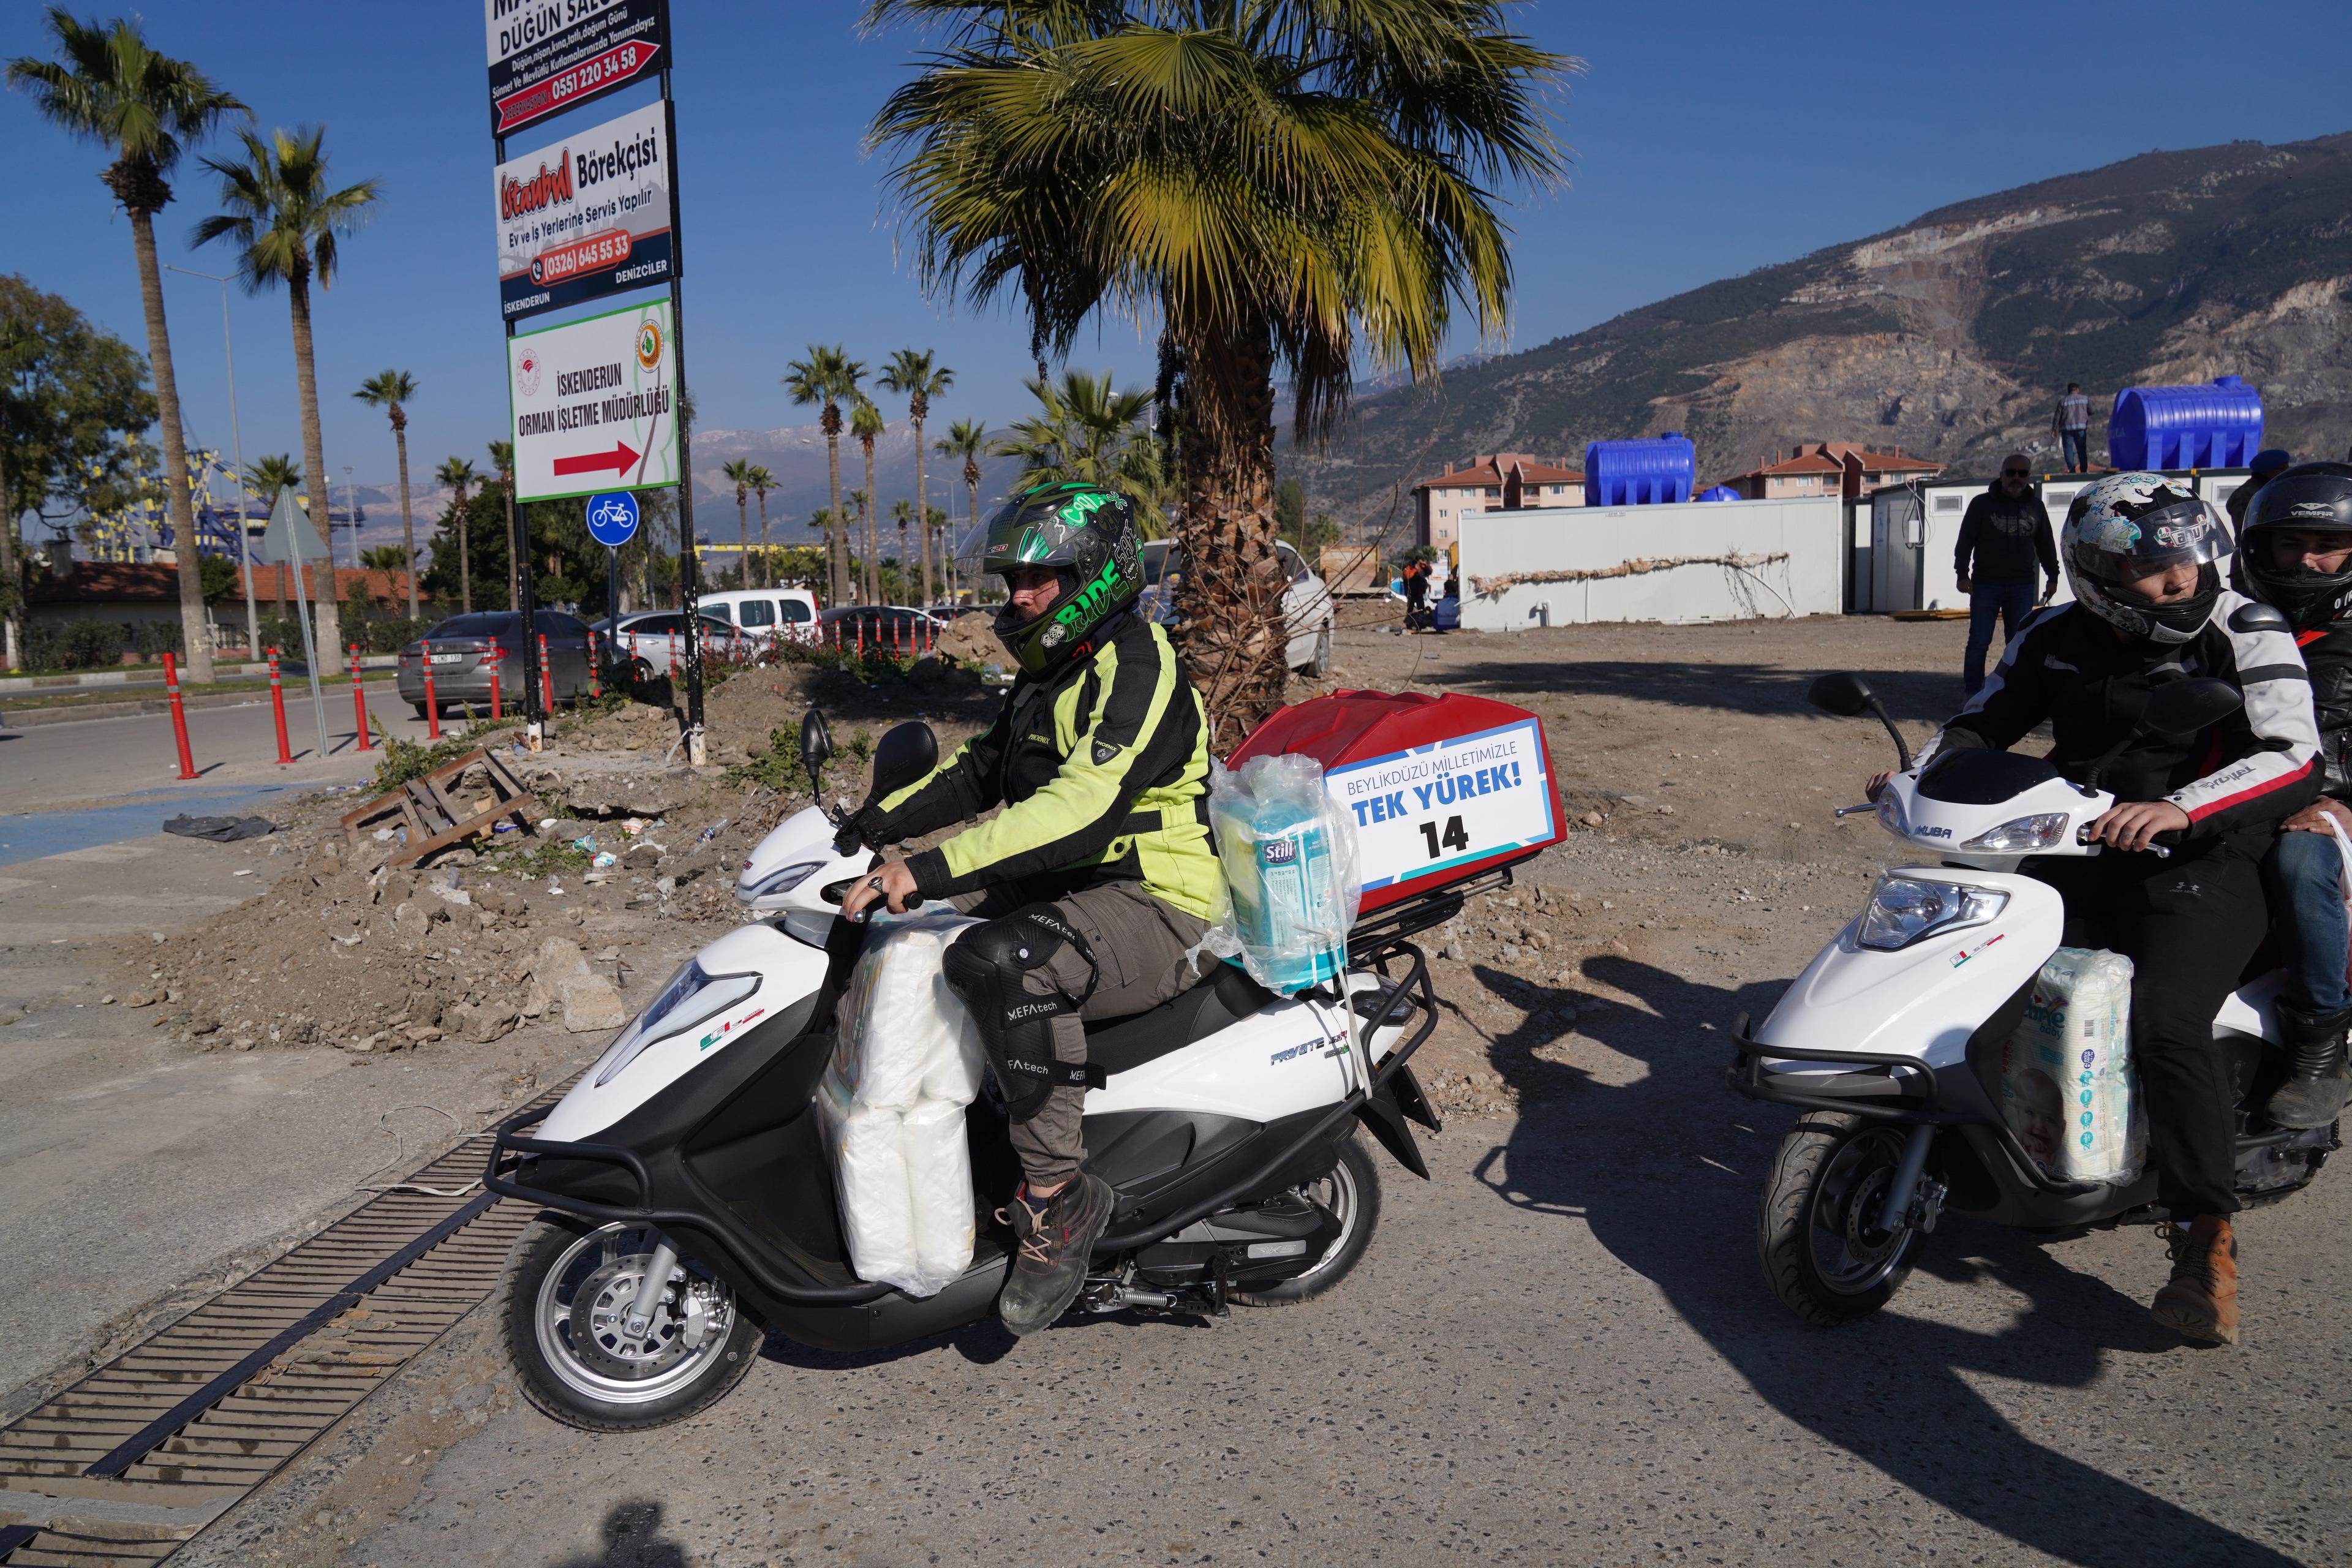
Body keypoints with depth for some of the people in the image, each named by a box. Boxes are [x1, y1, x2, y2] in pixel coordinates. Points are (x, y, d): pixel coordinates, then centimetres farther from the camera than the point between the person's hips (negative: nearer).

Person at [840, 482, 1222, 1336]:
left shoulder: (1138, 667, -17)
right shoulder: (1053, 667, 14)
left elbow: (1081, 807, -31)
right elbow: (981, 767, 21)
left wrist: (932, 867, -37)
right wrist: (876, 825, 8)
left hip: (1155, 910, -10)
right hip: (1068, 887, 10)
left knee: (1003, 960, -35)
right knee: (901, 923, 7)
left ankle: (1057, 1193, -21)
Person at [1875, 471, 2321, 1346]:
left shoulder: (2243, 635, -6)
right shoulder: (2056, 639, 8)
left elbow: (2293, 757, -18)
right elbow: (1984, 722, 18)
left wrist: (2180, 809, -35)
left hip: (2200, 868, -5)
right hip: (2073, 857, 5)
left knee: (2166, 1021, -28)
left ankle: (2205, 1248, -20)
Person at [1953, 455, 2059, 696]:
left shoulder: (2036, 506, 13)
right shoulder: (1982, 504, 2)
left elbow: (2046, 545, 19)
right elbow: (1965, 540, -2)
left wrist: (2052, 576, 16)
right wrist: (1962, 574, -11)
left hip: (2022, 587, 3)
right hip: (1985, 585, -3)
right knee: (1979, 642, -3)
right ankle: (1971, 693, 4)